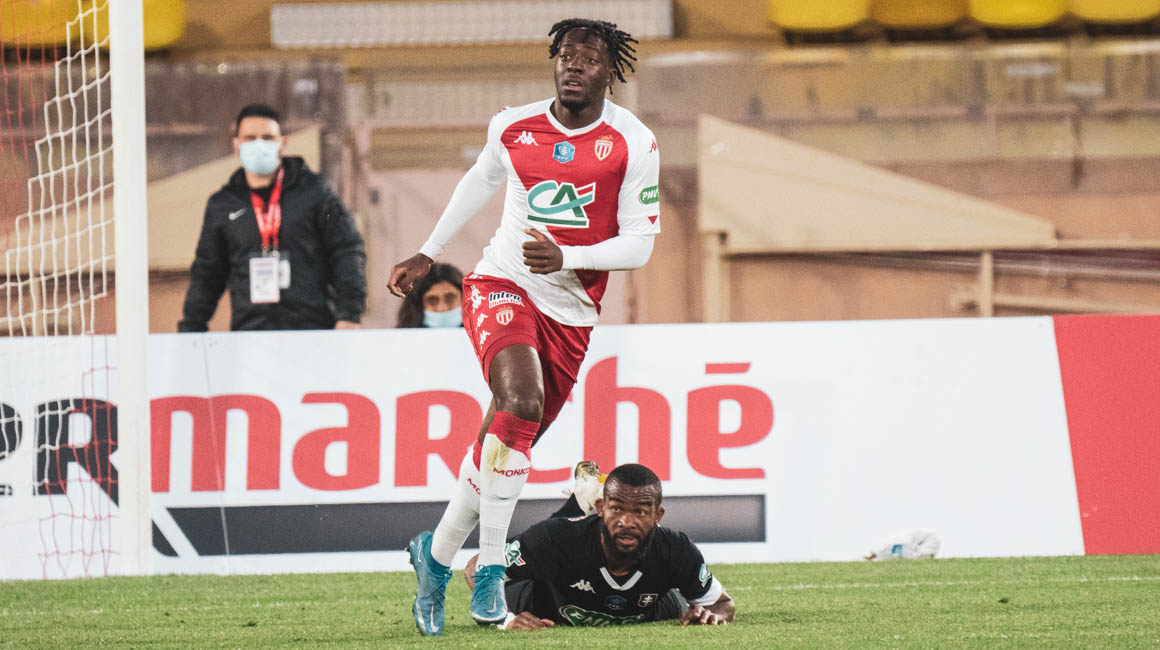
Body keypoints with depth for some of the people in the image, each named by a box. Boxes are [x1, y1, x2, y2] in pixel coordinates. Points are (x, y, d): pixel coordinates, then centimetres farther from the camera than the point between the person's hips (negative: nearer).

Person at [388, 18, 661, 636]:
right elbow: (480, 180, 21)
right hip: (501, 285, -2)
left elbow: (637, 244, -6)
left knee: (506, 444, 5)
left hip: (571, 312, 2)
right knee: (521, 403, -27)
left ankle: (436, 554, 26)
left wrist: (566, 257, -22)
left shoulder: (633, 144, -7)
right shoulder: (513, 127, -1)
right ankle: (491, 566, -24)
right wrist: (428, 253, 26)